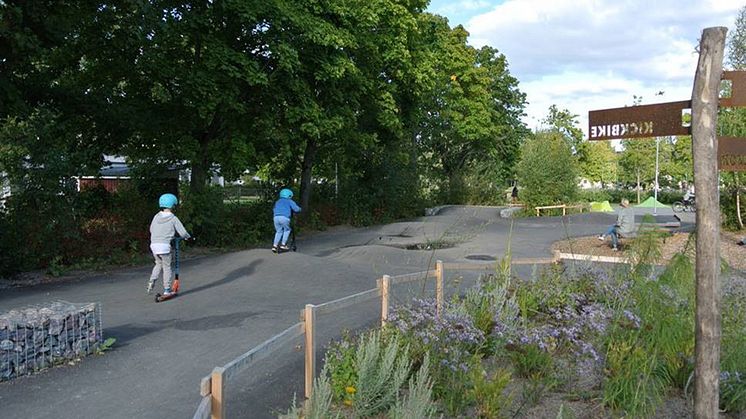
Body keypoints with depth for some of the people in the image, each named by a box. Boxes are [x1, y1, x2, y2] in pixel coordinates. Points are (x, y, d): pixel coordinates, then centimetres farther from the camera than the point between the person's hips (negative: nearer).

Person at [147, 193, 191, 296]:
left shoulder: (156, 216, 9)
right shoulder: (173, 218, -4)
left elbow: (151, 229, 19)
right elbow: (183, 233, -4)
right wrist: (187, 236, 19)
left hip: (153, 244, 5)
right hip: (164, 245, -5)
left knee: (159, 264, 25)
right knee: (167, 267, 7)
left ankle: (152, 281, 5)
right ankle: (167, 290, 9)